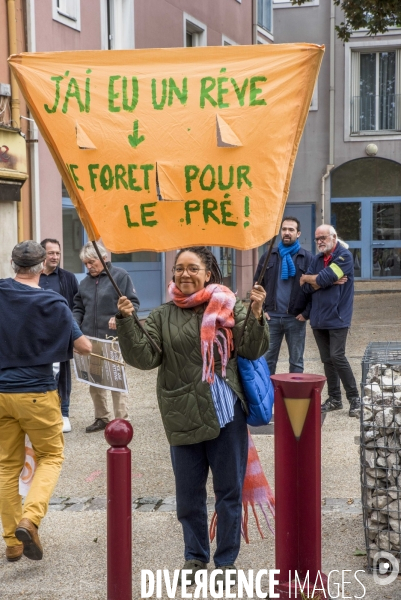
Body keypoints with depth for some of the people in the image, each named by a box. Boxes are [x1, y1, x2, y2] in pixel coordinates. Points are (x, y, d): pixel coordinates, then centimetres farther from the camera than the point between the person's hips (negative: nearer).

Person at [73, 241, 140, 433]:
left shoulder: (120, 276, -2)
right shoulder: (85, 282, 15)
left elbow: (133, 303, -6)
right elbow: (78, 308, 19)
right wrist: (75, 324, 0)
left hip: (113, 338, -6)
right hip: (90, 338, 6)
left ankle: (121, 420, 7)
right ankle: (101, 417, 22)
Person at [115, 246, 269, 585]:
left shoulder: (229, 307, -1)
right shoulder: (163, 317, 4)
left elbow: (252, 350, -5)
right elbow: (145, 357, -5)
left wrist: (256, 316, -21)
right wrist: (127, 323, -16)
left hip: (227, 412, -1)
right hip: (184, 417, 2)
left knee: (229, 489, 10)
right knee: (188, 493, 13)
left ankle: (227, 560, 25)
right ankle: (195, 556, 32)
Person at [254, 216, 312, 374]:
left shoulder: (307, 258, 0)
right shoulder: (268, 257, 8)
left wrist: (307, 312, -9)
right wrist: (260, 310, 2)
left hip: (296, 318, -2)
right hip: (271, 316, 2)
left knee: (296, 361, 8)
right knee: (267, 359, 6)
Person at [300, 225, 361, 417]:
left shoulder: (344, 256, -8)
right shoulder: (317, 259, 12)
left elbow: (323, 279, -19)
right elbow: (308, 287, 0)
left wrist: (307, 277, 0)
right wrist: (331, 281, -12)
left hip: (337, 317, -6)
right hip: (318, 318, 6)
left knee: (337, 356, -12)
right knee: (327, 360, 9)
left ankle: (354, 398, -1)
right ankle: (334, 398, 17)